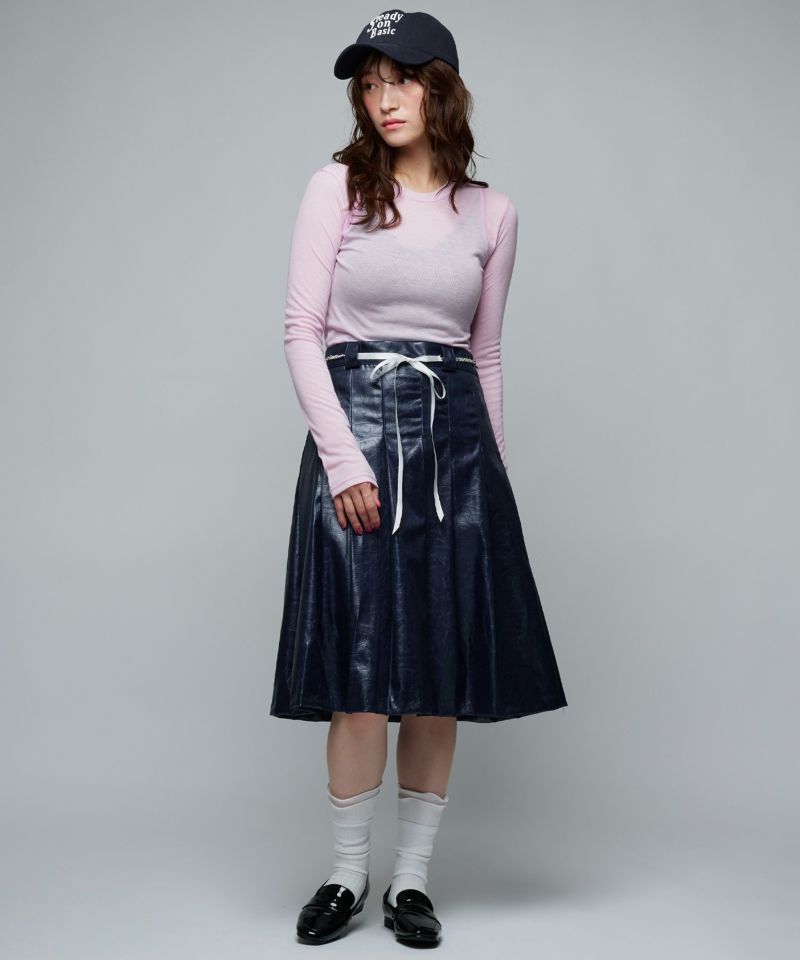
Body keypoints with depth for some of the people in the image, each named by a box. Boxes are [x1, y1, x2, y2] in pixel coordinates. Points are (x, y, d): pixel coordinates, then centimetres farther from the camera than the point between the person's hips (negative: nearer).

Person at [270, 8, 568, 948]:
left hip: (455, 434, 3)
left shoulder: (492, 213, 10)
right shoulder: (336, 187, 2)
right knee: (362, 668, -2)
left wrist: (494, 466, 14)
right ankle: (347, 874, 15)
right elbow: (301, 331, -4)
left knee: (442, 670, 3)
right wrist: (343, 457, -13)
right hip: (353, 422, -2)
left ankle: (412, 877, 16)